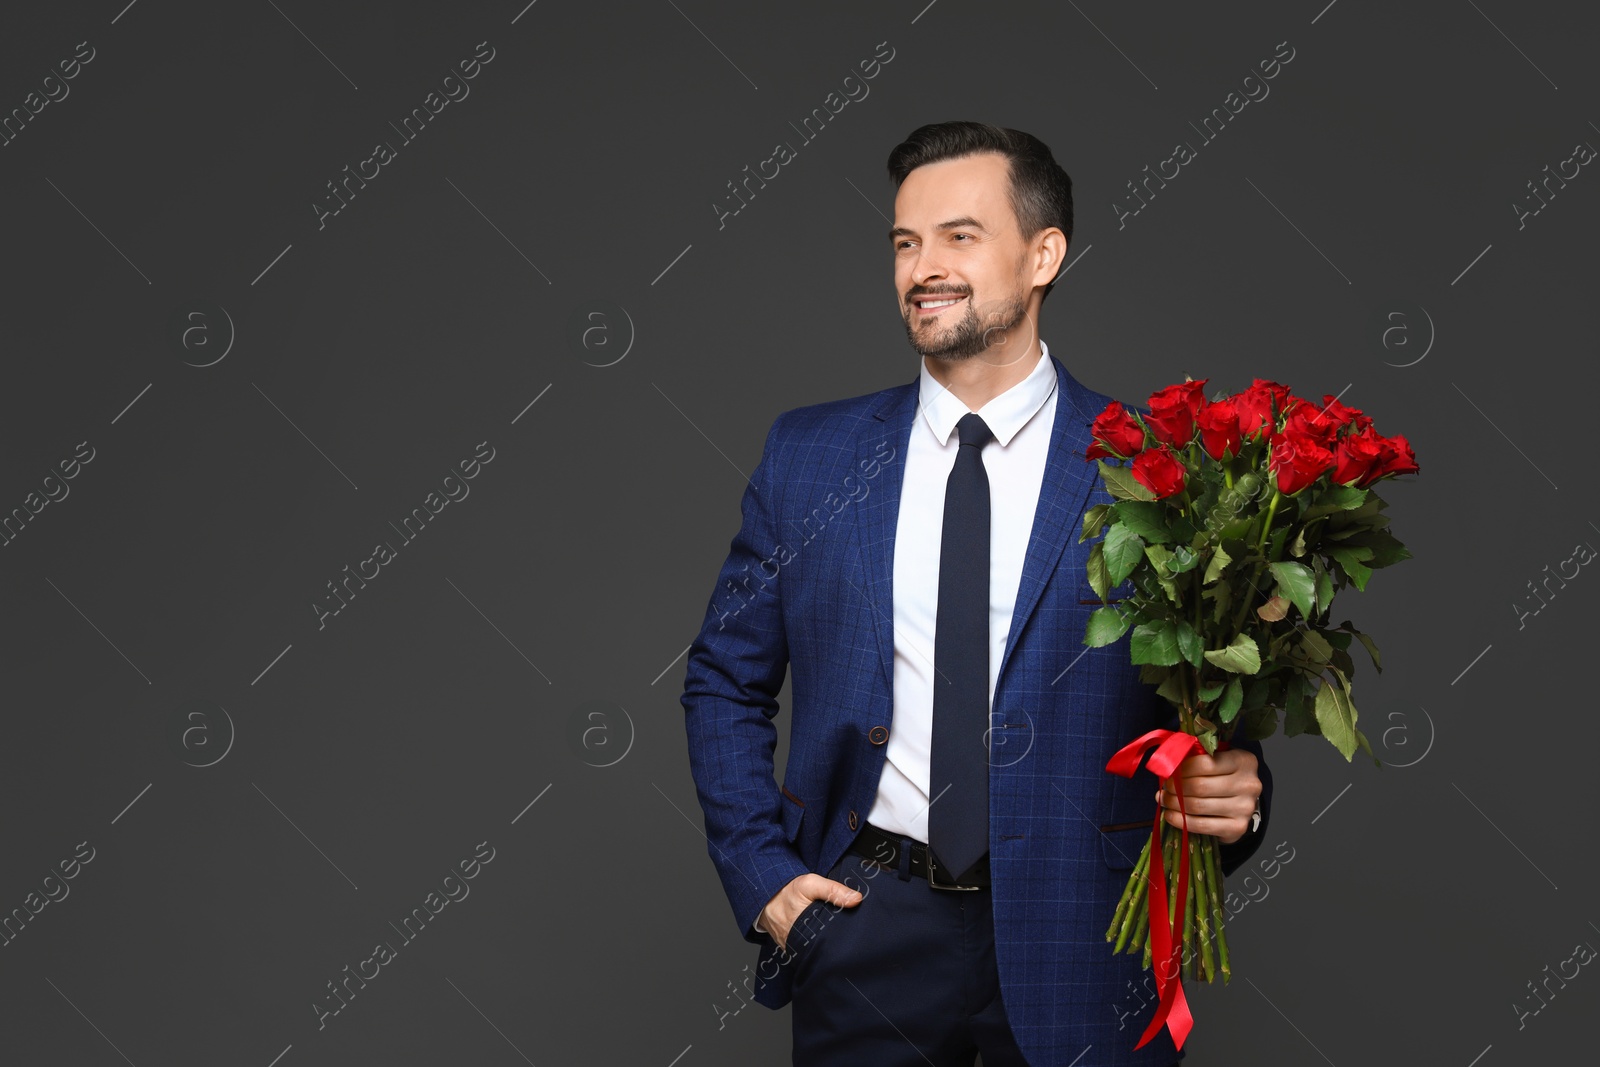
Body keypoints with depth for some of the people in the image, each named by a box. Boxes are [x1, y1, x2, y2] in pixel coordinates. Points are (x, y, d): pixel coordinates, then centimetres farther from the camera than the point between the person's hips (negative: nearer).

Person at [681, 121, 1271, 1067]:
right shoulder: (807, 455, 3)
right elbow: (725, 681, 10)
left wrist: (1233, 795, -20)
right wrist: (760, 873, 1)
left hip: (1075, 943, -1)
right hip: (865, 930, 2)